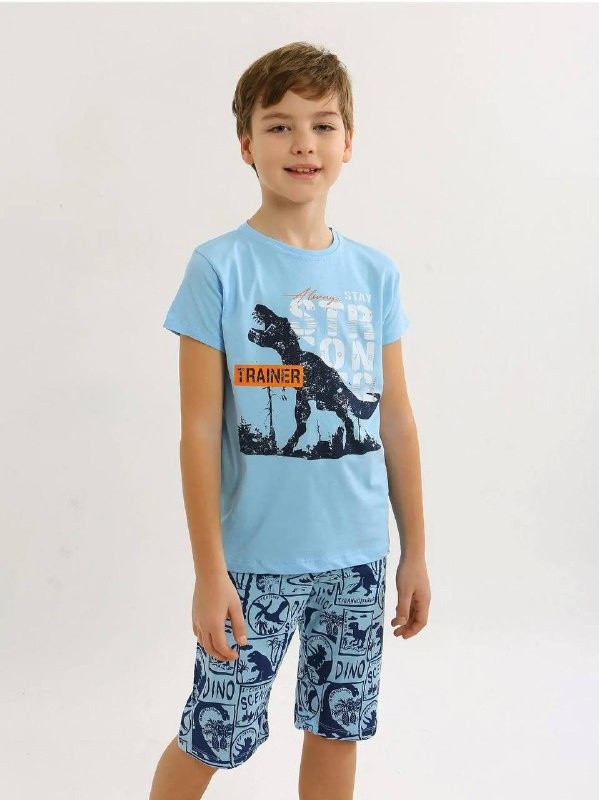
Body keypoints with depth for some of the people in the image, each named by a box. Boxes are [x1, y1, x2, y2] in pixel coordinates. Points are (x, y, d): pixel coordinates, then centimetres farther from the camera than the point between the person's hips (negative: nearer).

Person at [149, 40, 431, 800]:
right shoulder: (218, 268, -9)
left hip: (357, 554, 4)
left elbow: (395, 419, 7)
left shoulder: (374, 272, 3)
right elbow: (200, 430, -9)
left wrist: (414, 551, 8)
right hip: (256, 558, -4)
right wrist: (209, 572, -11)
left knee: (337, 732, 16)